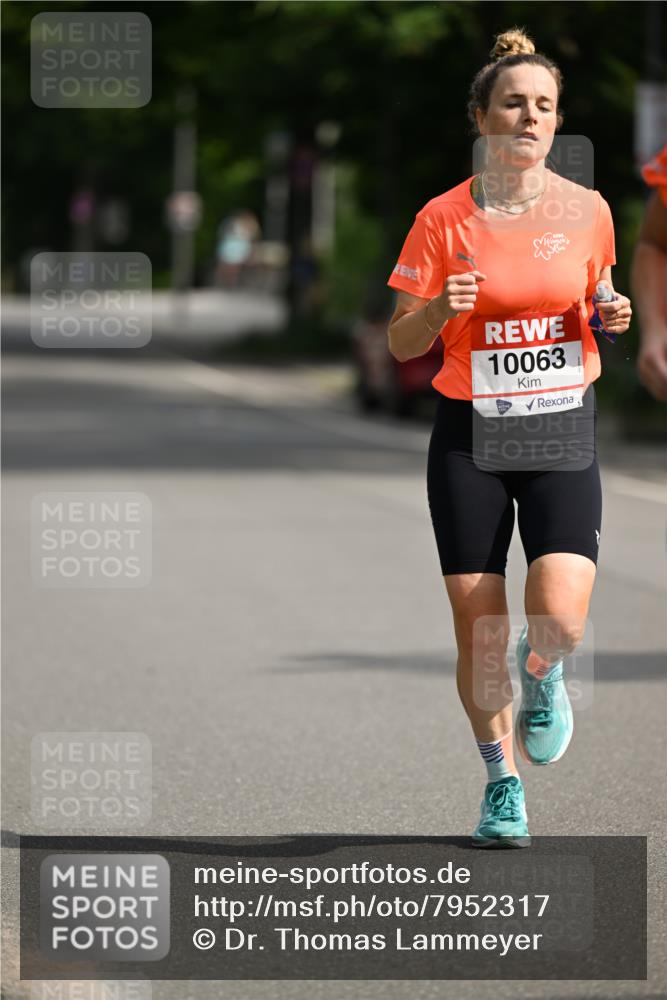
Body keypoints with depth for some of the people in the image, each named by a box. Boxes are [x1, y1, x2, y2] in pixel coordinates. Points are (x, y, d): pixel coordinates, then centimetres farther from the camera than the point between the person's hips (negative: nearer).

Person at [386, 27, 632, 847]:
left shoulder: (587, 210, 1)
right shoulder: (444, 219, -4)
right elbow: (400, 344, 0)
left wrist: (611, 316, -5)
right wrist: (439, 309, -21)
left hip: (562, 428, 0)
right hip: (469, 436, 0)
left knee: (559, 616, -18)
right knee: (479, 627, -1)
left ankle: (542, 674, 20)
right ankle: (503, 785, 20)